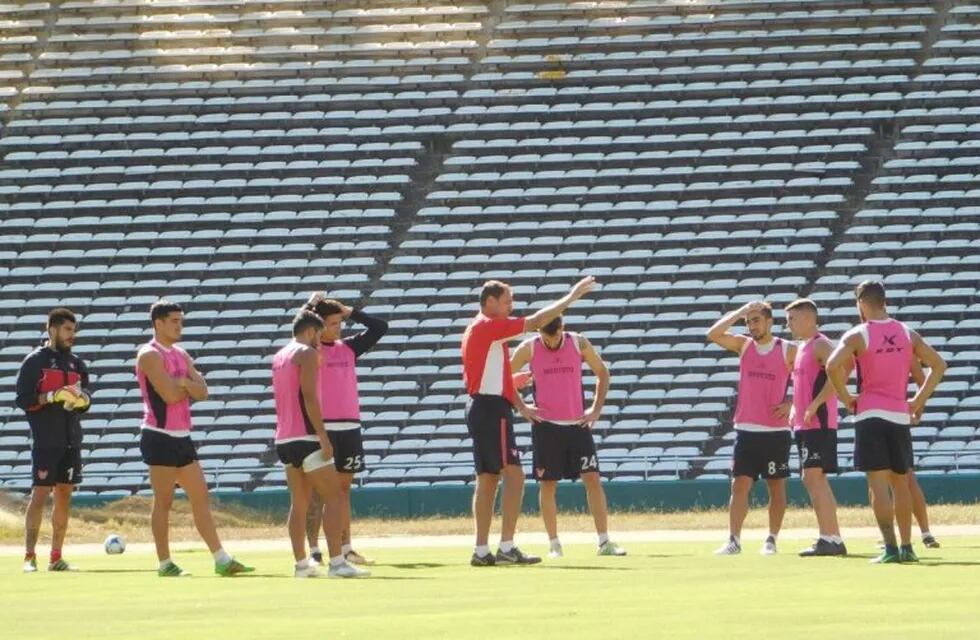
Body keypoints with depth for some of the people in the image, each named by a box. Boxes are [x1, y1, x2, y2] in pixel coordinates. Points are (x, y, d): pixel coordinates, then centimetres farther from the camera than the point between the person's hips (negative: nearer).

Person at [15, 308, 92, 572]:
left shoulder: (77, 363, 14)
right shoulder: (35, 361, -3)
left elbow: (86, 395, 18)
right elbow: (23, 399, -9)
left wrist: (82, 398, -6)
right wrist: (52, 396, -21)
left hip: (71, 440, 6)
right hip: (45, 441, -6)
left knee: (64, 496, 6)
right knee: (39, 495, -9)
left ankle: (56, 558, 11)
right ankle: (29, 557, -9)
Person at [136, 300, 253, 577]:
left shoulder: (181, 355, 16)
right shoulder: (150, 355, -10)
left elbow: (201, 392, 5)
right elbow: (169, 394, -20)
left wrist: (183, 383, -14)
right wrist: (190, 387, -1)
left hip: (182, 437, 8)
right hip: (160, 437, -8)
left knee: (201, 497, 6)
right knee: (163, 502, -3)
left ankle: (222, 560, 5)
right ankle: (165, 563, 2)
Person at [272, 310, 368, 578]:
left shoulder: (279, 357, 17)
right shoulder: (307, 353, -7)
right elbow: (309, 396, -17)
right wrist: (323, 437, -18)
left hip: (284, 440, 8)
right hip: (306, 438, -8)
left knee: (299, 503, 12)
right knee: (333, 497, -7)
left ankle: (301, 564, 10)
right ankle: (337, 563, -16)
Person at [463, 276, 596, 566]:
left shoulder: (480, 330, 20)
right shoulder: (489, 327, -10)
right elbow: (536, 322, -14)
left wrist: (521, 406, 25)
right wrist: (572, 297, -7)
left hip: (480, 409, 10)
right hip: (492, 409, -10)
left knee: (487, 478, 9)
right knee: (513, 474, -12)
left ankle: (481, 550, 7)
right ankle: (507, 547, -16)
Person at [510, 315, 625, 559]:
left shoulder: (579, 344, -2)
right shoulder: (529, 349, -5)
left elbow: (602, 373, 12)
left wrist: (596, 409, 5)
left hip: (577, 424, 1)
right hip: (546, 426, -1)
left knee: (593, 478, -5)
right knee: (547, 484, 0)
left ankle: (604, 542, -2)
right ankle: (554, 544, 8)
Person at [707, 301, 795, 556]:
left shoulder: (789, 350, -1)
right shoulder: (743, 345, 6)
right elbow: (713, 334, -8)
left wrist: (790, 404, -12)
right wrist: (740, 312, -12)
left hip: (776, 431, -2)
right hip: (747, 430, 2)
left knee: (777, 487, 3)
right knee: (740, 485, -3)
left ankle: (772, 539, 11)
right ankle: (734, 540, -4)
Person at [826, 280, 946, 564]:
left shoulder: (857, 336, -6)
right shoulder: (907, 334, 7)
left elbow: (833, 365, -20)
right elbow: (938, 365, 7)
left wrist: (846, 397, -6)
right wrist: (919, 400, 12)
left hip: (870, 415, -4)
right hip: (900, 415, 4)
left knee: (879, 484, -7)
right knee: (900, 482, 15)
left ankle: (890, 547, -16)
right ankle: (907, 546, 15)